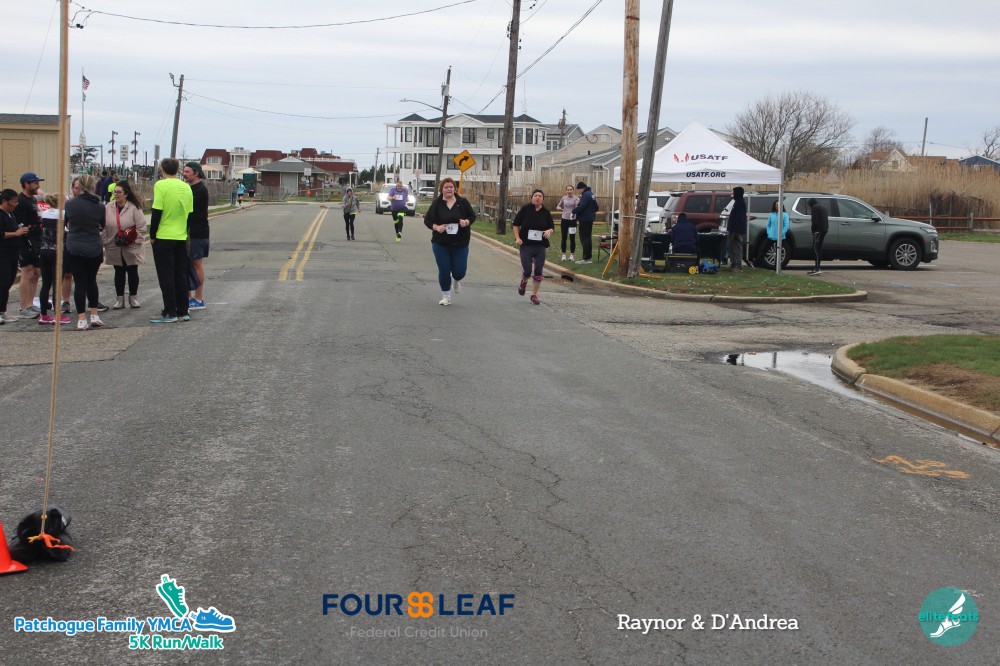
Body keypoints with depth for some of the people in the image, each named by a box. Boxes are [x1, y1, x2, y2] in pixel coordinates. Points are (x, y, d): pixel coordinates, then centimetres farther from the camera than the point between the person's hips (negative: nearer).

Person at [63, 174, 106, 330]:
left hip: (74, 248, -1)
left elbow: (65, 224, 8)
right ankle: (94, 316, 18)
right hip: (94, 249, 1)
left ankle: (81, 319, -1)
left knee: (79, 282, 2)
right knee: (91, 280, 18)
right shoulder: (99, 206, -5)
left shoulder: (70, 204, -7)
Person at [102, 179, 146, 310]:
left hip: (131, 249, -3)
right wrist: (106, 242, -2)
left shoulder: (134, 207, -11)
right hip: (115, 248, 3)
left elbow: (141, 227, -10)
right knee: (119, 273, 10)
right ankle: (120, 298, 18)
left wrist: (136, 242, -13)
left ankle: (133, 297, 21)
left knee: (132, 272, 7)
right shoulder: (108, 207, 0)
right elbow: (104, 227, 4)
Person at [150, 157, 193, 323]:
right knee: (181, 275, 12)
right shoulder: (186, 187, 5)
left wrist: (152, 235, -5)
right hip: (181, 238, 5)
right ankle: (183, 311, 15)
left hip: (163, 237, -5)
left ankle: (170, 313, 2)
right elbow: (190, 212, 10)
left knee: (166, 276, 1)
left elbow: (157, 212, -14)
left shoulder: (161, 185, -11)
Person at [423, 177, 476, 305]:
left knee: (459, 271, 0)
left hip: (460, 244, 0)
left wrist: (466, 222, -16)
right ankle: (446, 297, 19)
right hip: (441, 243, 0)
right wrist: (436, 227, -18)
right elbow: (427, 220, 0)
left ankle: (456, 281, 39)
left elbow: (473, 216, 6)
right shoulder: (436, 204, -3)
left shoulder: (463, 202, -1)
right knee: (444, 271, 0)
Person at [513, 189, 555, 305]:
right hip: (526, 245, -2)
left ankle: (534, 295, 15)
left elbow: (552, 227, 9)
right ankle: (523, 282, 28)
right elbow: (516, 224, 4)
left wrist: (549, 231, -14)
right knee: (527, 271, -9)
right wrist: (517, 238, -7)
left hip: (540, 246, 2)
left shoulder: (546, 212, 3)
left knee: (538, 272, 0)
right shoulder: (525, 209, -3)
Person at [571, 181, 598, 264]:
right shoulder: (591, 194, 14)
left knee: (584, 238, -7)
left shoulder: (586, 195, -19)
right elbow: (596, 207, 19)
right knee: (588, 238, 16)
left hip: (584, 220, -10)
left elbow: (581, 207, -26)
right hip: (590, 219, 10)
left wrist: (574, 210, -11)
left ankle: (586, 258, -8)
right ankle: (589, 257, 21)